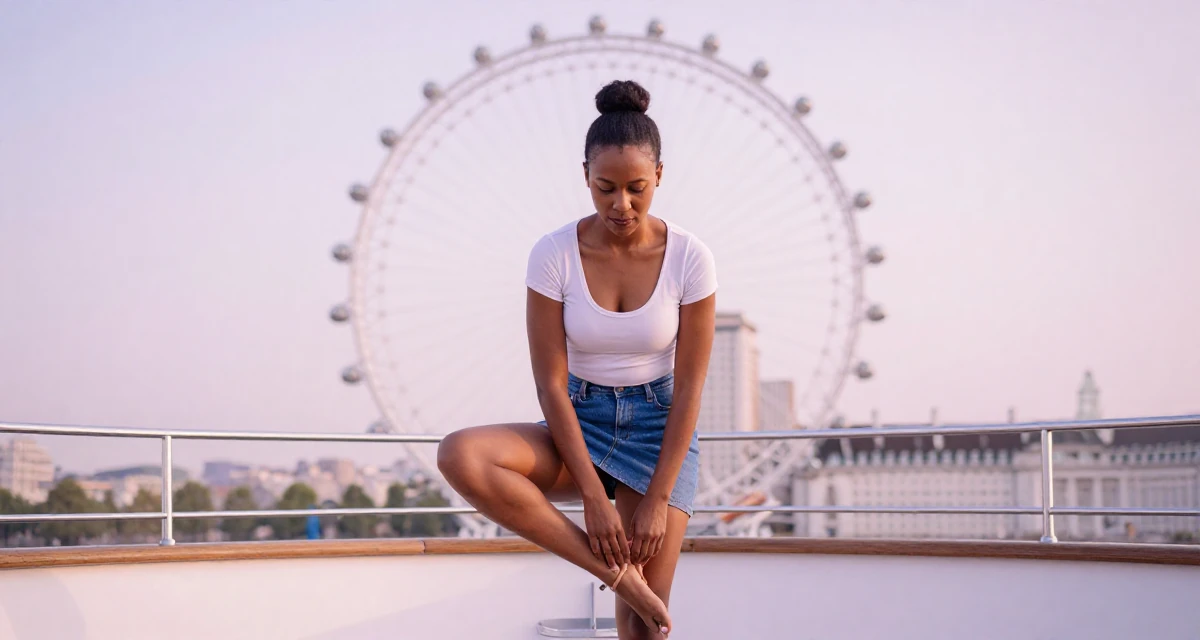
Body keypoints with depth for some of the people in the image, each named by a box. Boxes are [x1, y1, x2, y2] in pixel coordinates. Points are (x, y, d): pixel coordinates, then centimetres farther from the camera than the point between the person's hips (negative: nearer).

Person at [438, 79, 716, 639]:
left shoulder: (689, 258, -12)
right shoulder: (554, 255, -12)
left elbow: (689, 389, -9)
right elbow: (551, 385, -12)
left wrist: (657, 500, -14)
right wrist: (593, 495, -19)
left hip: (658, 429, -1)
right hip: (577, 426, 1)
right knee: (460, 455, -29)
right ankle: (615, 571, -24)